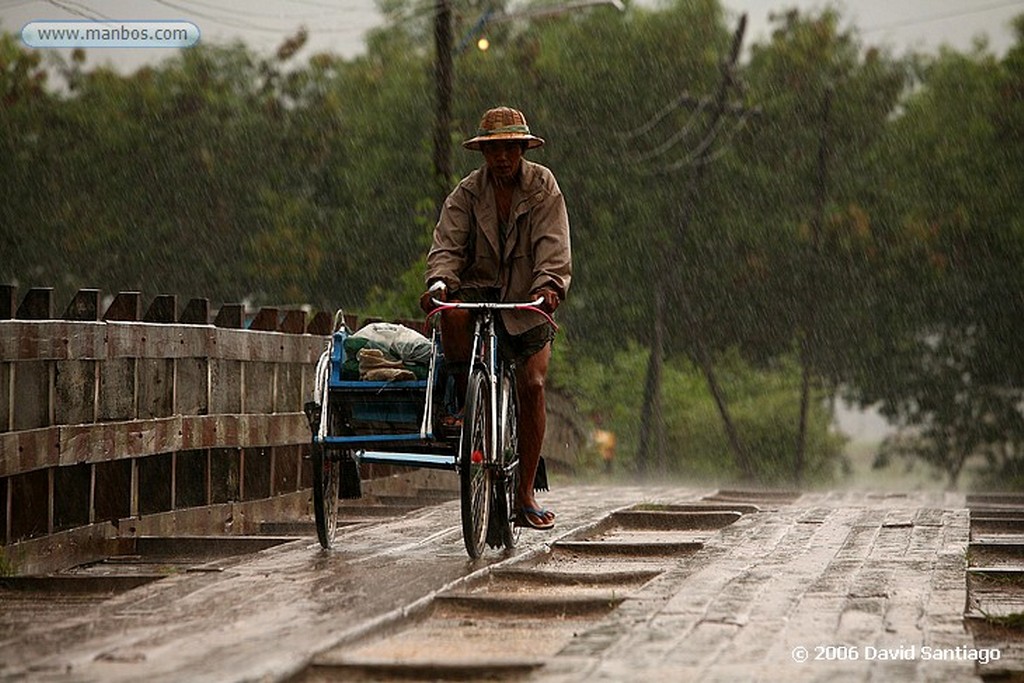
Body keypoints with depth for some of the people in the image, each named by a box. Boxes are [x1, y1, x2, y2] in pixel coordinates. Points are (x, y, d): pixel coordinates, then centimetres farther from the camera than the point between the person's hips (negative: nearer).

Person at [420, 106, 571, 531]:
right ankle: (463, 399, -14)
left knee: (531, 384, -14)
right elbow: (448, 244, -11)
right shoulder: (467, 193, 0)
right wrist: (439, 282, -32)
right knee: (452, 314, -36)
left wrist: (549, 286, -34)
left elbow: (553, 247, -15)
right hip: (480, 286, 1)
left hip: (527, 300, 0)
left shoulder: (543, 186, -4)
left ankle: (526, 495, -5)